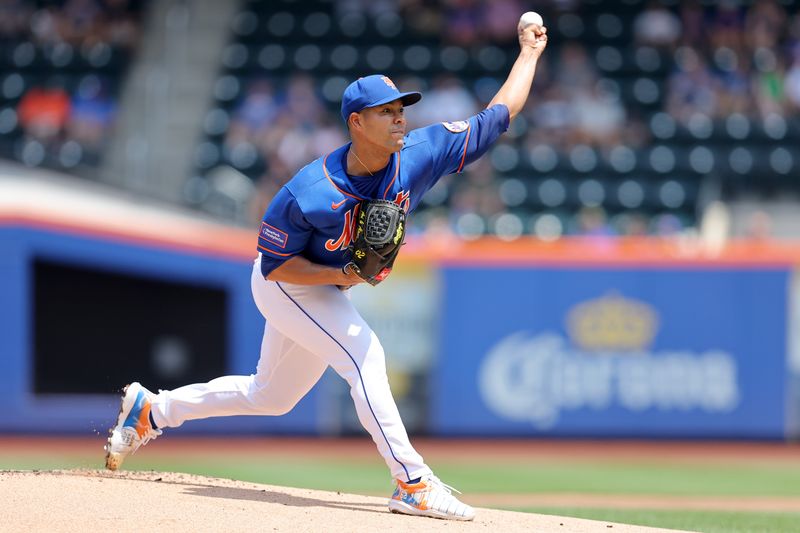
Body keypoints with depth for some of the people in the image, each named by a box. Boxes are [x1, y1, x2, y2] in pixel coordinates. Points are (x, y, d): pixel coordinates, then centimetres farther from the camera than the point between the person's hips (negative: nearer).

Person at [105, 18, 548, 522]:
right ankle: (413, 485, -22)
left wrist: (529, 53, -11)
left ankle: (151, 409, 34)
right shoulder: (306, 195, -33)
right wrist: (342, 275, -34)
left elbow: (497, 116, -13)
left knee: (270, 395, 19)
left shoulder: (418, 155, -20)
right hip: (284, 286, -7)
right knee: (363, 352, -25)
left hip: (327, 291, 7)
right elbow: (276, 265, -22)